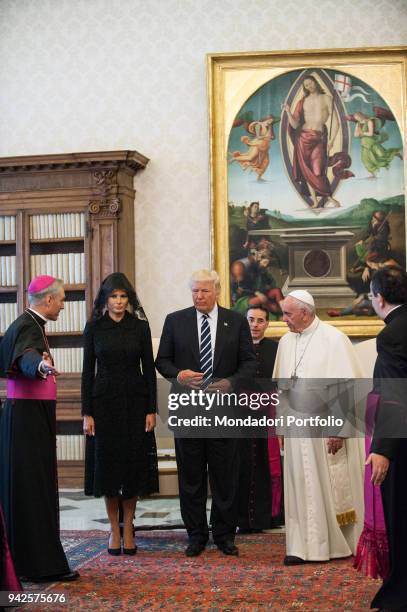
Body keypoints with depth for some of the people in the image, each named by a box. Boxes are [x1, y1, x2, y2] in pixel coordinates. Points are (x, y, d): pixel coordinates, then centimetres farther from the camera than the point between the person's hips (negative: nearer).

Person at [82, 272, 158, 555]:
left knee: (134, 465, 2)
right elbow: (88, 371, 1)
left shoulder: (140, 326, 1)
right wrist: (87, 413, -4)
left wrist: (151, 410, -4)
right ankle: (115, 530, 14)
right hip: (104, 401, 0)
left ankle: (128, 528, 14)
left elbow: (149, 368, 2)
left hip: (135, 401, 0)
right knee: (108, 465, 3)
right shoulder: (94, 327, 1)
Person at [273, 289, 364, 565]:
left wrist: (338, 429, -15)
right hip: (296, 428, 5)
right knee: (300, 488, 4)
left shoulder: (334, 339, -9)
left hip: (326, 427, -5)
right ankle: (304, 547, 9)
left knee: (332, 488, 3)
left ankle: (339, 545, 17)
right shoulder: (286, 342, 9)